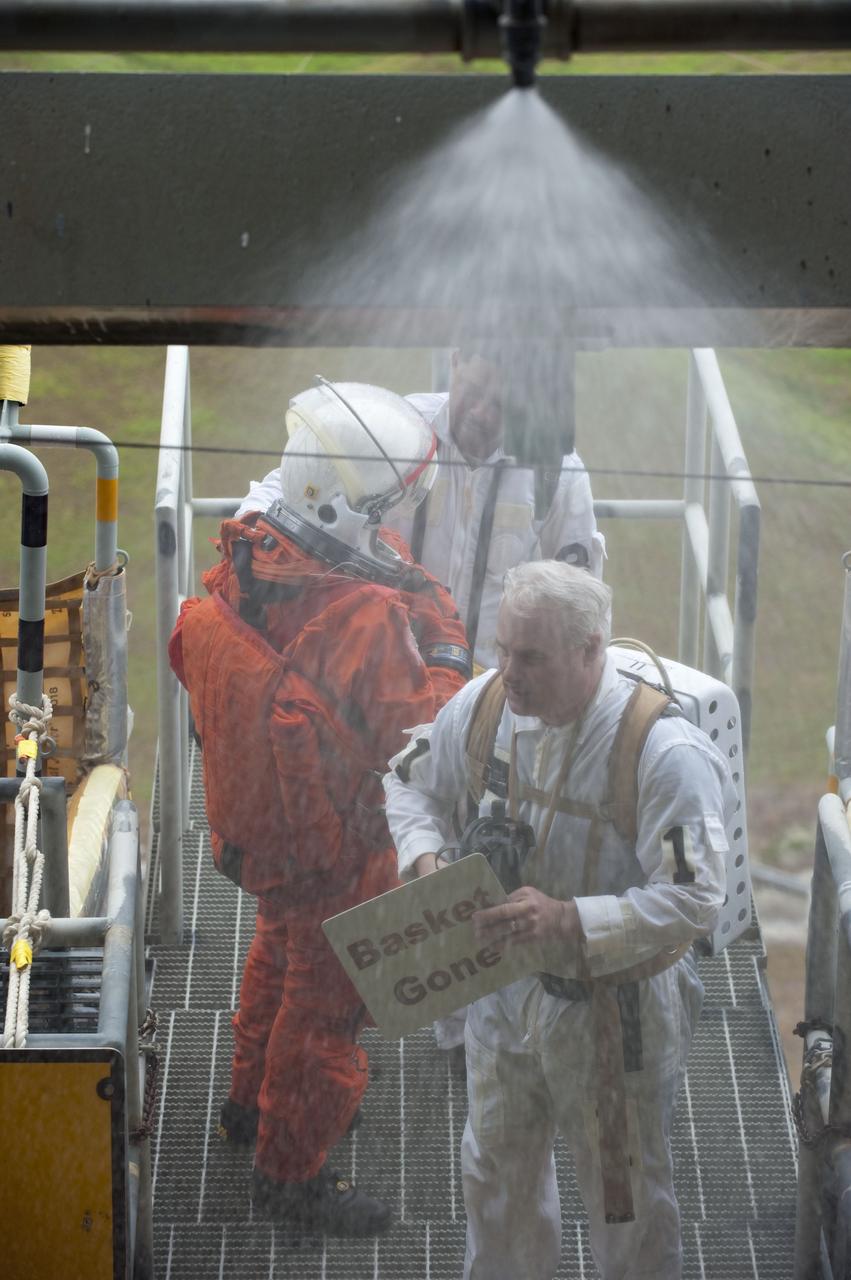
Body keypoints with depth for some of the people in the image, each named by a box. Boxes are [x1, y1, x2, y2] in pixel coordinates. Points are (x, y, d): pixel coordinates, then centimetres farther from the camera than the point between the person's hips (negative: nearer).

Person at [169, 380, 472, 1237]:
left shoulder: (244, 562, -14)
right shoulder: (367, 617, -36)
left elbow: (190, 655, 5)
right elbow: (414, 740, -28)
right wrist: (446, 647, -18)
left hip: (251, 819, 8)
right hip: (332, 847, -8)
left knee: (283, 950, 33)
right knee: (326, 997, 13)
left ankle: (254, 1100, 55)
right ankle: (291, 1171, 31)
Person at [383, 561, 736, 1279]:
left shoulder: (664, 751, -29)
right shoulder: (488, 704, -10)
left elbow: (695, 900, -30)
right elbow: (413, 781, 9)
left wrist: (570, 922, -40)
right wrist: (424, 858, -11)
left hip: (614, 1010, -6)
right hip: (506, 982, 6)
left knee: (624, 1193, 12)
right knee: (498, 1167, 24)